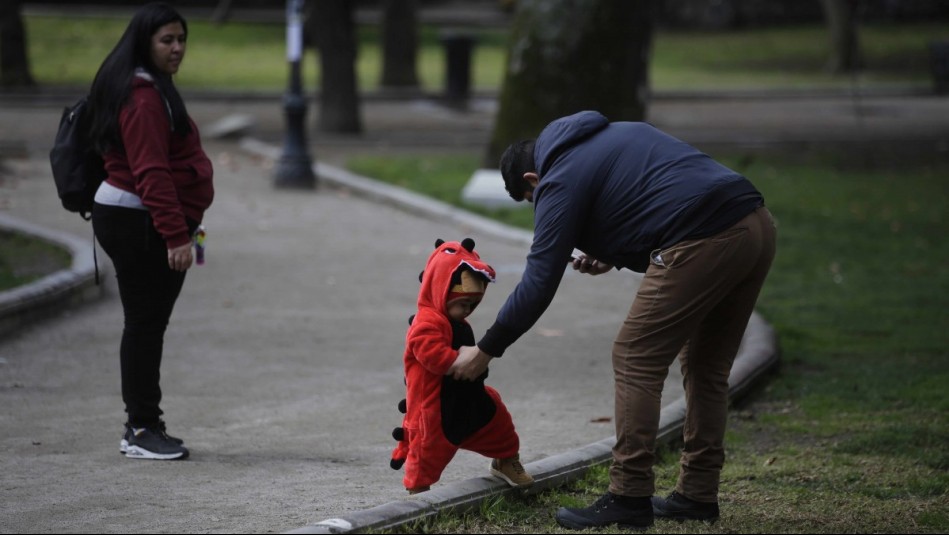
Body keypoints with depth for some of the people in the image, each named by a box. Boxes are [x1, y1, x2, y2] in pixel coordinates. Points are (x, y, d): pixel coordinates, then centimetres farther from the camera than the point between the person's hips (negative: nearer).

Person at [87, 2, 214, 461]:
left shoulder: (152, 89, 18)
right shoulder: (143, 97, -17)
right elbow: (151, 172, -23)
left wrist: (182, 226, 22)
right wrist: (176, 234, -25)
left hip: (147, 226, 11)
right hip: (138, 226, -11)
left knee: (148, 324, 13)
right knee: (145, 324, -7)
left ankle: (143, 427, 18)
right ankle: (142, 430, -3)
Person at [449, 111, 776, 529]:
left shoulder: (560, 180, 3)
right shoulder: (616, 134, 29)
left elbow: (538, 284, 1)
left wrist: (484, 351, 9)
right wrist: (616, 256, 26)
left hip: (706, 243, -9)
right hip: (757, 225, 9)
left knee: (635, 361, 1)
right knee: (706, 365, 19)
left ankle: (629, 498, 1)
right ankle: (698, 494, 23)